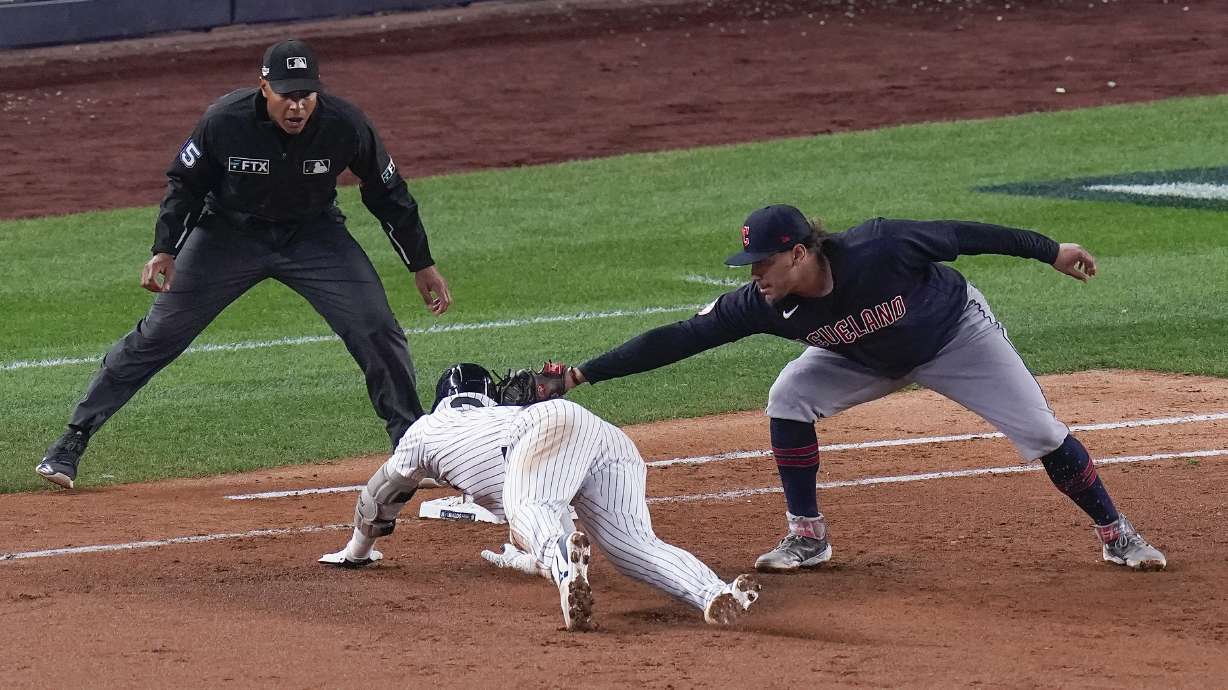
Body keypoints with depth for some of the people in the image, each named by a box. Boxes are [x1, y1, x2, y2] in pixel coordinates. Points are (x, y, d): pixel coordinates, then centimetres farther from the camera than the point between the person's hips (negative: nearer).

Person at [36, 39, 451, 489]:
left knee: (379, 333, -8)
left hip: (313, 235, 1)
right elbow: (186, 183, -7)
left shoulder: (345, 124, -23)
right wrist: (165, 250, -16)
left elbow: (388, 193, -7)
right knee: (158, 334, -3)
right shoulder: (225, 121, -26)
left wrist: (422, 265, 0)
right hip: (229, 230, -1)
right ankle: (73, 440, 6)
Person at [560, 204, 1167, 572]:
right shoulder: (763, 303, -29)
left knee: (1041, 433, -7)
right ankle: (807, 537, -2)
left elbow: (962, 236, -28)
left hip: (957, 334, -4)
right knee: (788, 399, -17)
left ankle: (1115, 533, 13)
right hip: (868, 361, 4)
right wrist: (584, 374, -38)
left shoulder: (879, 249, -40)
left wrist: (1051, 250, -20)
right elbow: (679, 338, -30)